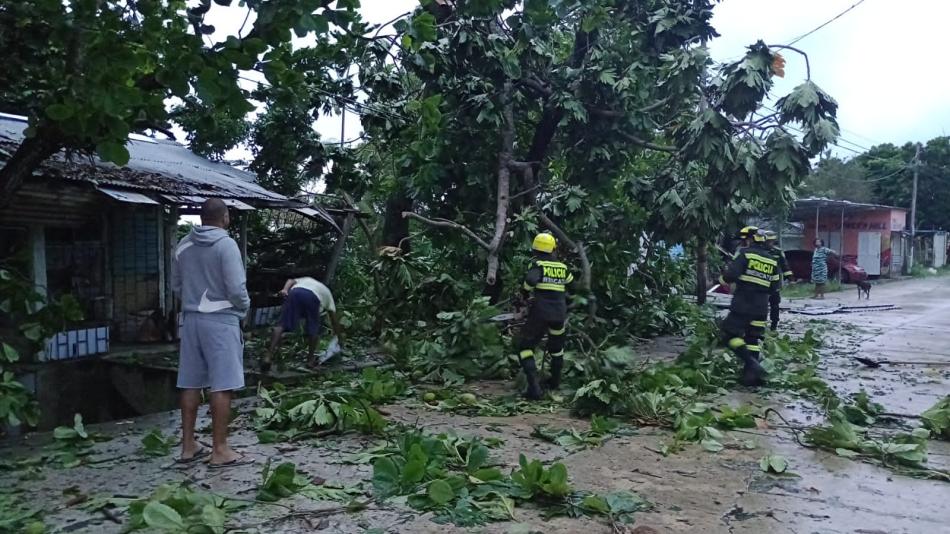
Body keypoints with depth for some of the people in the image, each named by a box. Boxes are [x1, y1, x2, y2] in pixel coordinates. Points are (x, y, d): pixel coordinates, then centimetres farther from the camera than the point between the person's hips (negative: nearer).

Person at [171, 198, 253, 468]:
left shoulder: (183, 245, 8)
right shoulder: (226, 245, -12)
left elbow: (175, 285, 14)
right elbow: (236, 288, -16)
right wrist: (244, 306, 3)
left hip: (191, 319, 7)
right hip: (220, 321, -7)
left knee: (190, 383, 11)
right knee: (222, 386, -3)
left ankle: (188, 446, 20)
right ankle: (220, 450, 1)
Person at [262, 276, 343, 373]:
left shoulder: (305, 280, 46)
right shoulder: (327, 292, 39)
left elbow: (291, 281, 22)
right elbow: (334, 319, 39)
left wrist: (285, 290, 2)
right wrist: (340, 337, 48)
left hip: (295, 292, 1)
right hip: (312, 297, -1)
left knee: (282, 325, 0)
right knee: (313, 329, 19)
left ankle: (268, 357, -9)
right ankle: (311, 360, 22)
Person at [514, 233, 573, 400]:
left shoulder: (537, 264, -5)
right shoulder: (562, 267, 10)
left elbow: (531, 279, -24)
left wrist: (524, 295, -6)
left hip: (540, 313, -5)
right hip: (559, 313, 5)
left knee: (523, 345, 3)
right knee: (557, 346, 27)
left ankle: (534, 387, -10)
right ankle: (555, 381, 39)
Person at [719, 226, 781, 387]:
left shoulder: (745, 253, -7)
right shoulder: (772, 260, 11)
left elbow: (731, 274, -17)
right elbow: (775, 285, 13)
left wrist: (723, 279, 4)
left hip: (743, 305, -6)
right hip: (761, 307, 6)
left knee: (730, 335, -1)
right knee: (753, 340, 12)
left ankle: (752, 364, -17)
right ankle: (751, 374, 11)